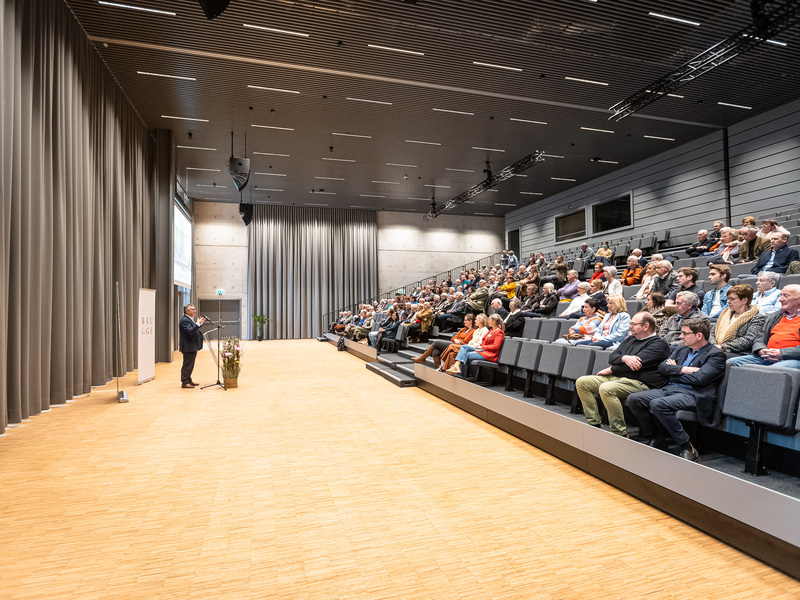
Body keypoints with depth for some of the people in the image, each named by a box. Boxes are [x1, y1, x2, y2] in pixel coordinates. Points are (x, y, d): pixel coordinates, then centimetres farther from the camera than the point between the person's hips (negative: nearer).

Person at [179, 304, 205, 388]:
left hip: (192, 347, 11)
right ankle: (184, 383, 0)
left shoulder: (189, 319, 16)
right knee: (187, 365, -5)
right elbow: (190, 331, -30)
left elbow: (194, 330, 22)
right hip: (188, 347, -11)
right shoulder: (185, 320, -17)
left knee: (190, 365, 17)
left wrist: (201, 323, 14)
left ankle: (188, 380, 26)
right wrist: (198, 324, -32)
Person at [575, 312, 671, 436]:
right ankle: (594, 424, -2)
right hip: (617, 377, 9)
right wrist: (624, 358, -11)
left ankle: (620, 433, -24)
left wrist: (611, 369, -6)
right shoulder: (630, 339, 23)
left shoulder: (658, 344, -3)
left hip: (640, 382, -9)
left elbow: (637, 363, -15)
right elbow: (612, 357, 14)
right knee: (582, 382, -4)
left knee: (606, 389, -36)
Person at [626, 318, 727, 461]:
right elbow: (661, 368, 12)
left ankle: (687, 448, -18)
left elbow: (699, 378, -15)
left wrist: (674, 370, 1)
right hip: (669, 389, 8)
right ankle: (654, 441, 1)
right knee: (633, 399, -14)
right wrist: (682, 369, -5)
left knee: (658, 404, -34)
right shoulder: (681, 349, 20)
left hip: (692, 394, -7)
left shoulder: (716, 354, -2)